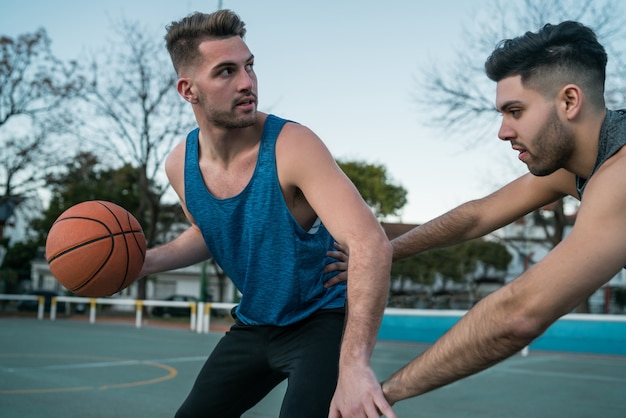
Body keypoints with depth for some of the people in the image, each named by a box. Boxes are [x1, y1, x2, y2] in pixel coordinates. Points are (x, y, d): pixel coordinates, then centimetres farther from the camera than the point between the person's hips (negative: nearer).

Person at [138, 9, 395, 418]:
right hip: (253, 324, 6)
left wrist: (353, 365, -51)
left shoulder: (292, 145, -28)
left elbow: (371, 245, -41)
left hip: (322, 319, -6)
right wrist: (144, 261, -3)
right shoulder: (181, 164, -9)